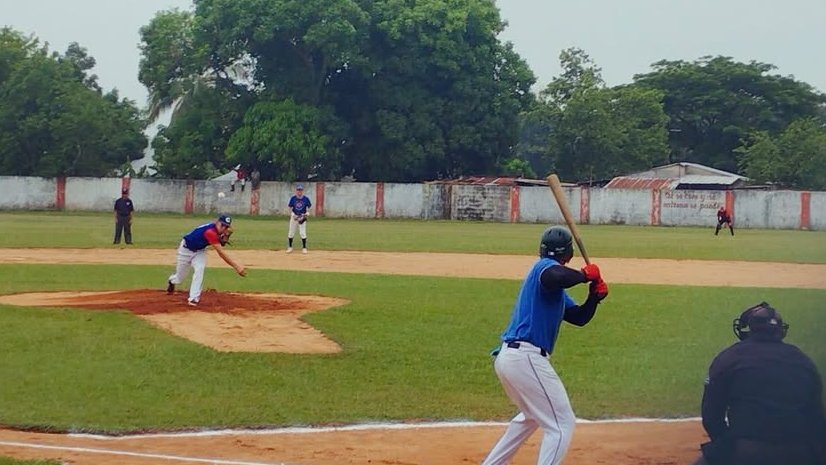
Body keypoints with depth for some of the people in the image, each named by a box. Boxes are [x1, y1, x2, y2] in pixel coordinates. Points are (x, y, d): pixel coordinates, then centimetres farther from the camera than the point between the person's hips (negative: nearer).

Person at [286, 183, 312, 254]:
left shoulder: (306, 199, -6)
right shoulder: (293, 198, -5)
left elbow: (309, 207, 5)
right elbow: (289, 207, 2)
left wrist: (307, 213, -12)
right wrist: (293, 214, -11)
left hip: (302, 217, -1)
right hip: (294, 217, 1)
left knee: (303, 233, -2)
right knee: (291, 233, 7)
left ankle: (304, 248, 9)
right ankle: (290, 247, 19)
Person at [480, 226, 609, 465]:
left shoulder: (556, 289, 22)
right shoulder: (546, 266, -8)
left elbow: (579, 317, 20)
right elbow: (555, 278, -34)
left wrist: (595, 294, 3)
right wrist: (586, 274, -17)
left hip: (507, 356, 11)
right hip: (526, 357, -11)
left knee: (534, 415, 32)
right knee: (562, 424, -6)